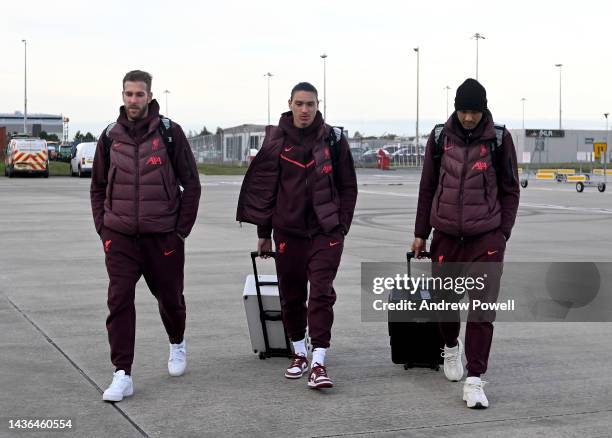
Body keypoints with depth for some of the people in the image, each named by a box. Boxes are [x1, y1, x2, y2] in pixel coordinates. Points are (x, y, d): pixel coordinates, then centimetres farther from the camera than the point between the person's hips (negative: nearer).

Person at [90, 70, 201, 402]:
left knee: (170, 297, 13)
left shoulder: (169, 133, -3)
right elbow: (98, 186, 15)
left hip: (163, 235, -1)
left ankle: (177, 343, 43)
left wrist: (182, 228, -4)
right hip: (119, 237, 1)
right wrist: (102, 227, 5)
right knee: (119, 300, -8)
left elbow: (191, 183, 0)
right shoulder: (110, 136, 5)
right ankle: (122, 375, -5)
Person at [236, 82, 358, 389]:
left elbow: (348, 187, 6)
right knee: (291, 295, 10)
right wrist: (263, 232, 6)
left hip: (325, 231, -2)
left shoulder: (333, 140, 1)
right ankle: (299, 354, 27)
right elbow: (262, 187, 7)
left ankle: (318, 364, -9)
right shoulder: (275, 140, 3)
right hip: (288, 231, 2)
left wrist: (341, 225, 0)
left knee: (321, 294, -9)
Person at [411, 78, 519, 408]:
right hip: (446, 235, 2)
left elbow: (510, 190, 5)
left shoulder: (499, 139, -2)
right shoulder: (440, 138, 3)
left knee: (482, 308, -7)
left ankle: (474, 380, -3)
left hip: (486, 238, -2)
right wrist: (420, 233, 11)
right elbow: (427, 187, 10)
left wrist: (503, 232, -1)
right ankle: (451, 346, 43)